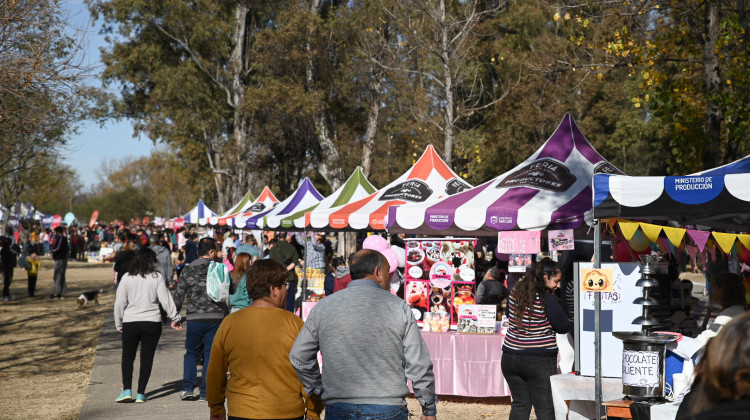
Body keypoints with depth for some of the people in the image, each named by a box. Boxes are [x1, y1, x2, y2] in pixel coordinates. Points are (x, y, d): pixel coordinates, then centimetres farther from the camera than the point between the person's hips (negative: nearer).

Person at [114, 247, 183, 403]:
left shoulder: (127, 278, -1)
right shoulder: (156, 277, -4)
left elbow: (119, 302, 2)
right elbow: (166, 300, -3)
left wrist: (119, 324, 12)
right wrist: (175, 318, 8)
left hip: (130, 322, 1)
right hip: (152, 322, 0)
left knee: (127, 357, 13)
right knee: (147, 358, 7)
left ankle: (127, 390, 0)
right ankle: (140, 394, 6)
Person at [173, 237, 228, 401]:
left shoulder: (188, 270, 1)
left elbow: (179, 294, 3)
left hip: (195, 319, 1)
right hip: (216, 318, -1)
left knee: (191, 353, 16)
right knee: (211, 355, 7)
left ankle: (188, 388, 5)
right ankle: (205, 392, 6)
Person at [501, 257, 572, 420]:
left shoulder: (515, 293, 2)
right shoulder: (548, 300, -17)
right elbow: (563, 327, -8)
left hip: (510, 357, 6)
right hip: (539, 362, -6)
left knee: (520, 404, 16)